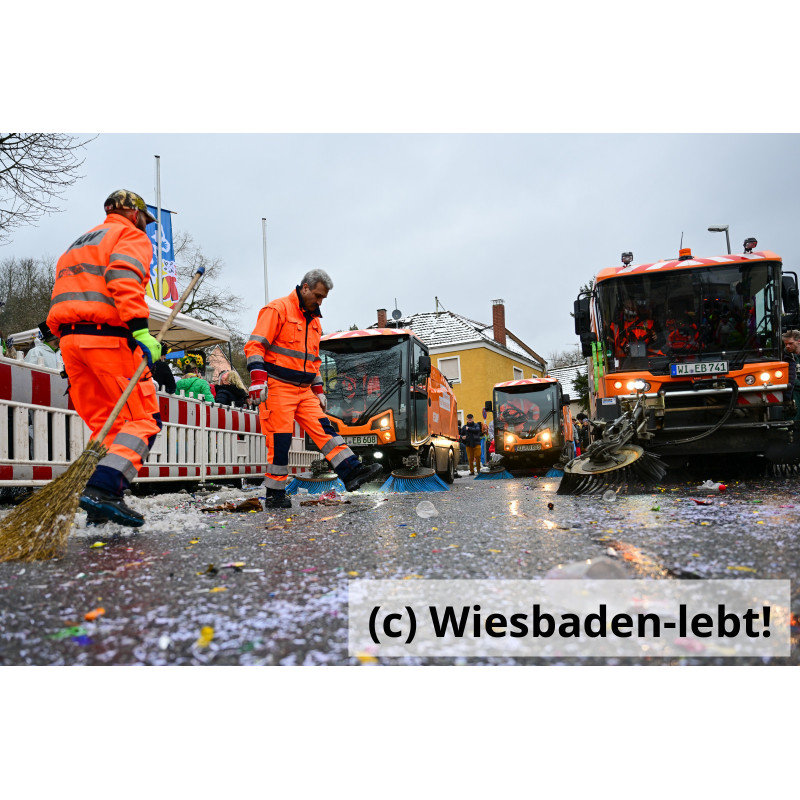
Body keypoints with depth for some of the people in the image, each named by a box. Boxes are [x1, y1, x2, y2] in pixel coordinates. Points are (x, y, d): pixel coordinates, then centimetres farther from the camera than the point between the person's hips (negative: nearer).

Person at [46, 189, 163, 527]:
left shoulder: (79, 244, 31)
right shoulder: (132, 235, 6)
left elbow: (60, 299, 24)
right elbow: (123, 277, -15)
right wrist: (140, 328, -25)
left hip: (69, 336, 8)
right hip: (109, 335, -8)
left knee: (106, 424, 11)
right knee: (144, 419, -6)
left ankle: (100, 505, 2)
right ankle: (103, 489, -23)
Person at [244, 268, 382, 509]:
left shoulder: (314, 321, 20)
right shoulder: (278, 309, -6)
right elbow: (255, 344, -13)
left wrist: (318, 390, 21)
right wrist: (257, 378, -24)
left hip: (304, 390, 7)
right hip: (277, 387, -7)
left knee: (324, 429, -3)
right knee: (280, 439, -6)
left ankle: (352, 472, -10)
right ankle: (275, 495, 4)